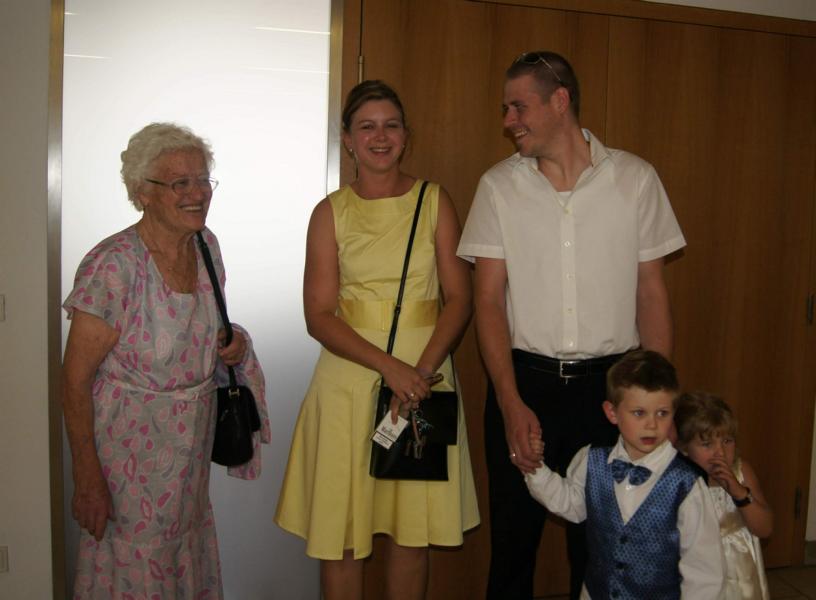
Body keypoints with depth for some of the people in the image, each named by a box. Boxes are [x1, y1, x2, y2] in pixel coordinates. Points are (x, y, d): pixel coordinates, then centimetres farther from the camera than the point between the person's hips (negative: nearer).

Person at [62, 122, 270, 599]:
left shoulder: (206, 245, -2)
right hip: (130, 448, -6)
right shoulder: (112, 266, -23)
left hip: (193, 442, 6)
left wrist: (232, 344, -5)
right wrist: (87, 479, -17)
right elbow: (76, 381, -18)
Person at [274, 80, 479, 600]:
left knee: (412, 531, 8)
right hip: (349, 376, 0)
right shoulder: (331, 212, 3)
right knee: (341, 531, 5)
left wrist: (422, 370, -15)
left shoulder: (434, 202, 4)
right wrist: (389, 366, -17)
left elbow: (459, 299, 0)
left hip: (425, 373, 1)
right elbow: (319, 317, -4)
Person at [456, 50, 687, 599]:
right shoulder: (499, 186, 0)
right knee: (514, 537, 11)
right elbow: (489, 299, -3)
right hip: (523, 382, 0)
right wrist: (511, 403, -13)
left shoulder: (635, 179, 0)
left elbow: (652, 291, 4)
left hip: (609, 383, 0)